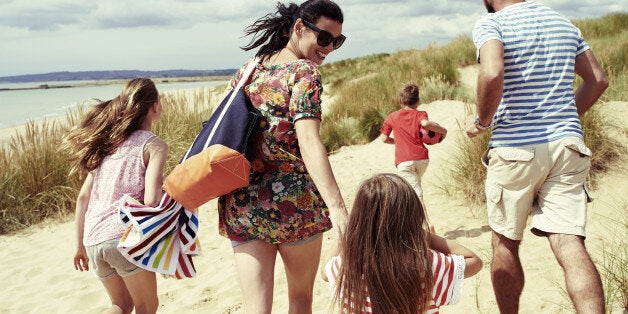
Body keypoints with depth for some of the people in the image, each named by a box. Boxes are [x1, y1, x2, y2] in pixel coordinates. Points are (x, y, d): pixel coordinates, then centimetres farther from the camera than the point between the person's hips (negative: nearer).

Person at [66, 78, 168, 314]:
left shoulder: (108, 142, 16)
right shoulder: (154, 145, -2)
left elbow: (83, 197, 13)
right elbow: (151, 200, -15)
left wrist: (81, 245, 19)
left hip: (93, 241, 6)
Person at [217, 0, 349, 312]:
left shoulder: (246, 71, 11)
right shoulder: (305, 72, -10)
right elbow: (308, 141, -24)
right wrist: (336, 205, -32)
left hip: (241, 205, 5)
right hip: (294, 202, -4)